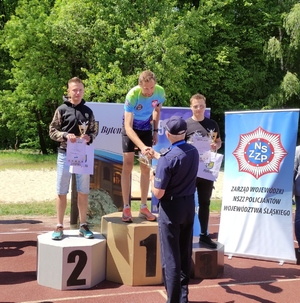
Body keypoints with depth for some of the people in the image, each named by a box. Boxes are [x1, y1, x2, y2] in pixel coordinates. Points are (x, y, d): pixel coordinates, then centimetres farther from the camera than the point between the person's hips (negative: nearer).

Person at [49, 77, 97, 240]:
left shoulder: (88, 111, 8)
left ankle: (83, 225, 18)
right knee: (61, 192, 3)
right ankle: (59, 227, 13)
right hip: (65, 154, -2)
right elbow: (52, 131, -1)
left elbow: (94, 131, 10)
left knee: (83, 192, 7)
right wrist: (65, 135, -18)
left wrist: (89, 137, -11)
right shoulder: (62, 109, -1)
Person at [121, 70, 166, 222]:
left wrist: (155, 131, 1)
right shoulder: (132, 95, -34)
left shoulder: (160, 92, -21)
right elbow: (128, 127, -37)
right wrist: (142, 146, -49)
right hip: (130, 128, -3)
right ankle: (126, 208, 0)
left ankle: (143, 207, 11)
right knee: (128, 166, -7)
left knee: (145, 168, 3)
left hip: (146, 128, 4)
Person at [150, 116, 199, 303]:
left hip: (171, 209, -7)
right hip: (189, 206, 7)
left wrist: (152, 179, 1)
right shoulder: (194, 152, -1)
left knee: (170, 257, 2)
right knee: (185, 255, 16)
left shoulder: (168, 158, -22)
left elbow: (158, 193, -19)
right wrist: (157, 156, 31)